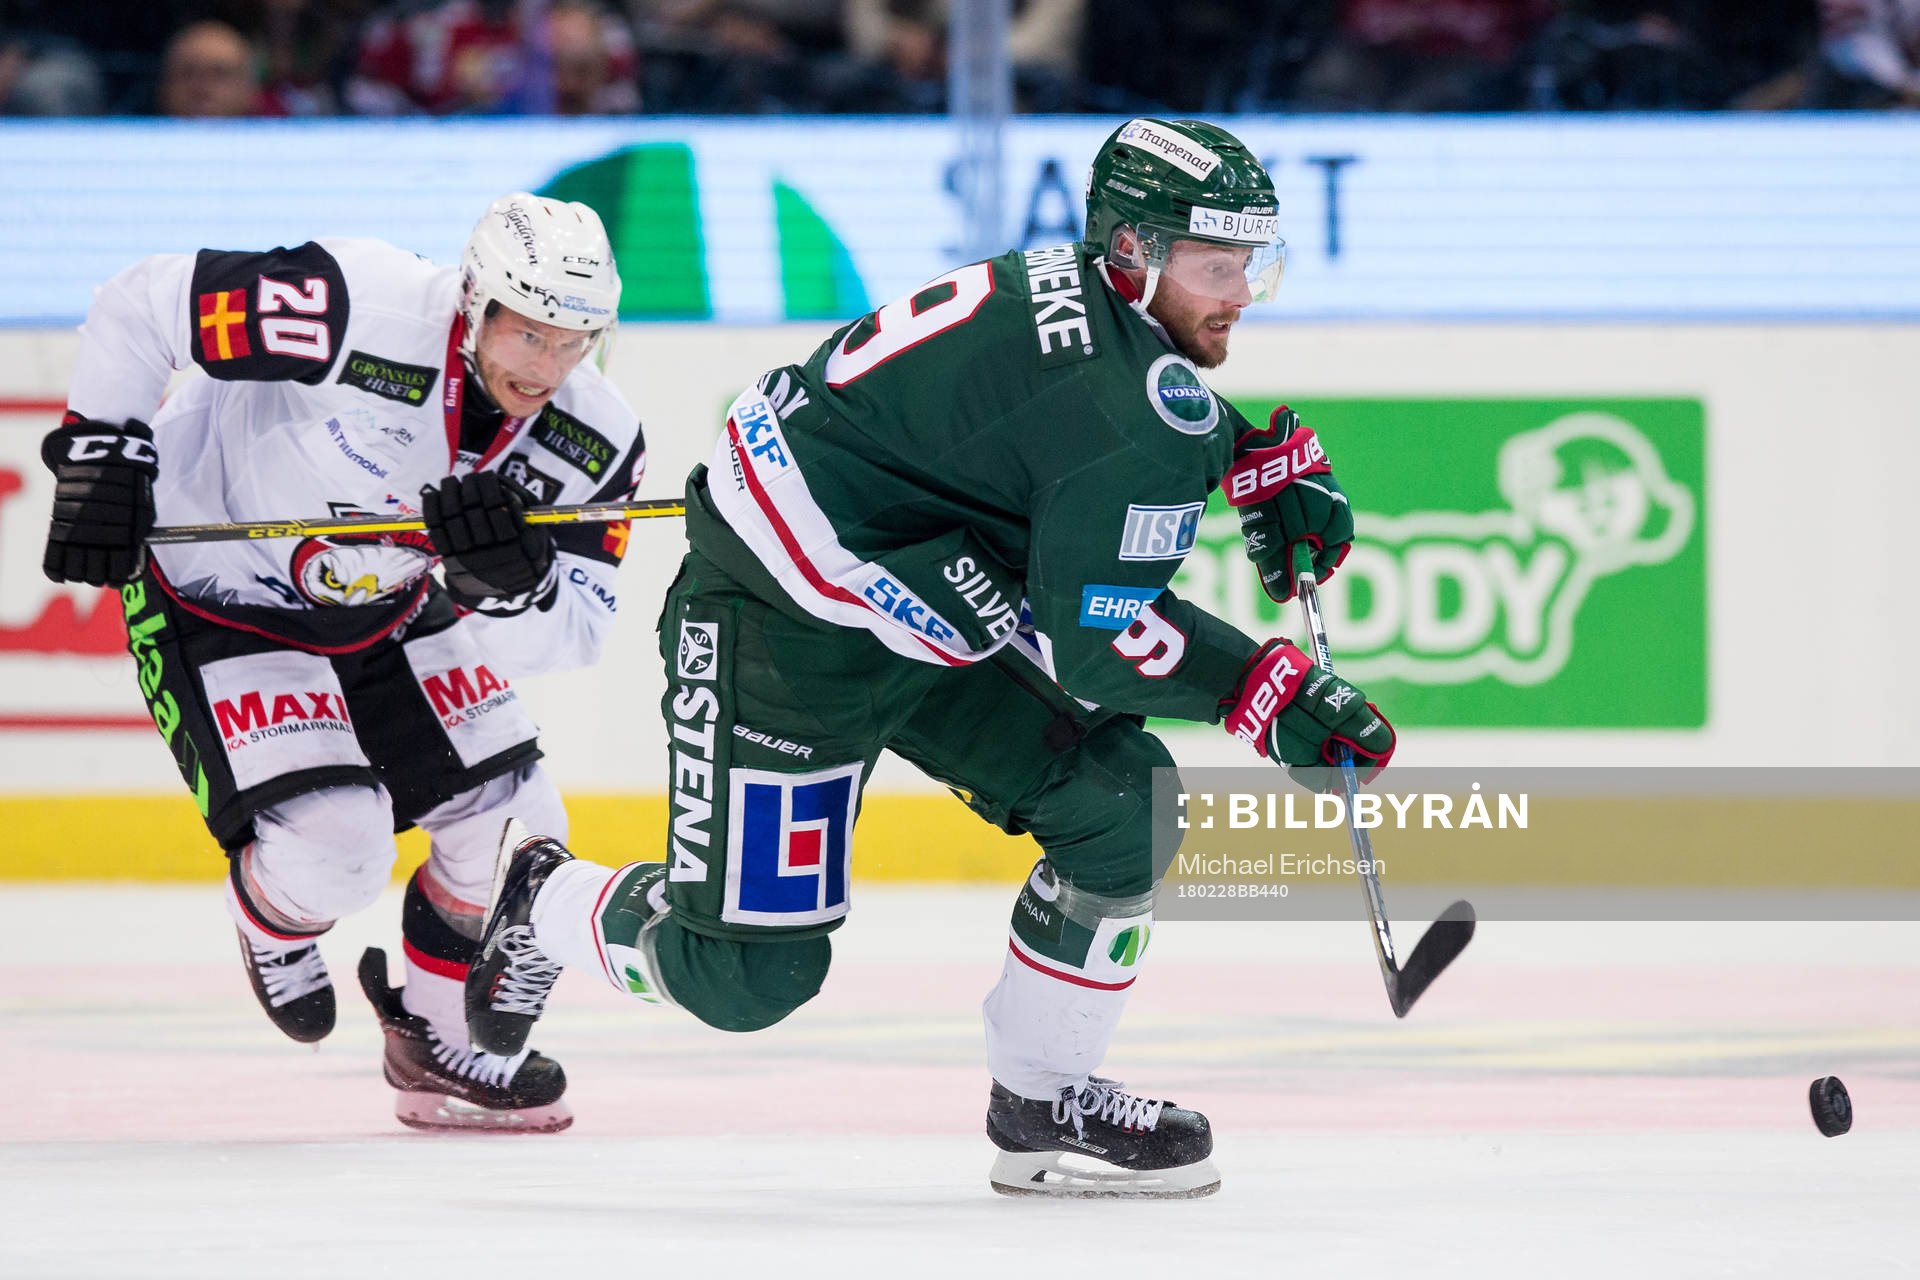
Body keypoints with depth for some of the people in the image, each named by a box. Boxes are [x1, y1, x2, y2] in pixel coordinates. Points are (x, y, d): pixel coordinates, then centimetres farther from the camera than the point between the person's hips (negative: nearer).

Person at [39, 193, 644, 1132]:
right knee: (332, 852, -21)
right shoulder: (358, 313, -34)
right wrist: (99, 453, -23)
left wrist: (511, 579, -34)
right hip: (214, 609, -6)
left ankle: (435, 1045, 26)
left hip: (390, 615, 6)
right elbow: (140, 307, -24)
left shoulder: (596, 442, -15)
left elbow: (574, 636, -14)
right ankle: (270, 915, 18)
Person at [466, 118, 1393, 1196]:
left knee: (1120, 800, -2)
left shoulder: (1083, 290, 1)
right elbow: (1095, 641, -25)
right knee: (746, 975, -4)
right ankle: (541, 903, 25)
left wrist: (1273, 460, 13)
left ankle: (1044, 1102, 9)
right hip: (783, 632, -10)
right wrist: (1272, 691, -20)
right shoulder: (1132, 410, -26)